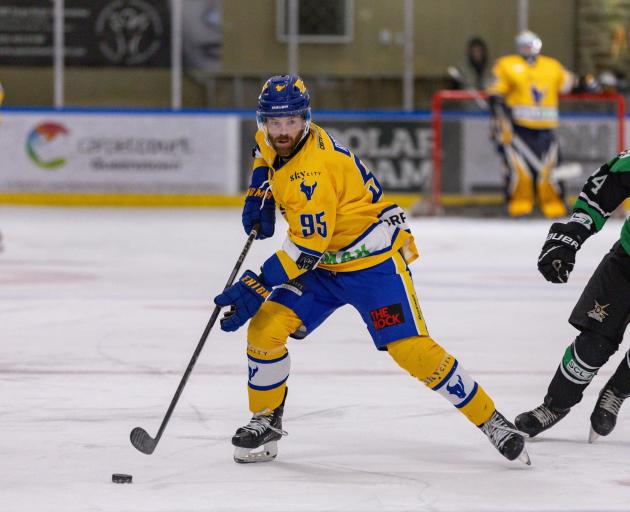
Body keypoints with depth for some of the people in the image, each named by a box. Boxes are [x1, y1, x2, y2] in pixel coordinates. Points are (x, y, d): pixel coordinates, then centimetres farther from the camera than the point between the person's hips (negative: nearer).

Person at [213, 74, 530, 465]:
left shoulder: (315, 167, -28)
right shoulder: (272, 141, -2)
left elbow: (308, 246, -30)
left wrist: (258, 286, -30)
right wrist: (260, 193, 10)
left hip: (373, 260, -8)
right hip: (322, 265, 8)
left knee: (411, 349, -17)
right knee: (265, 328, -9)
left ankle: (491, 421, -5)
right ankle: (266, 420, 9)